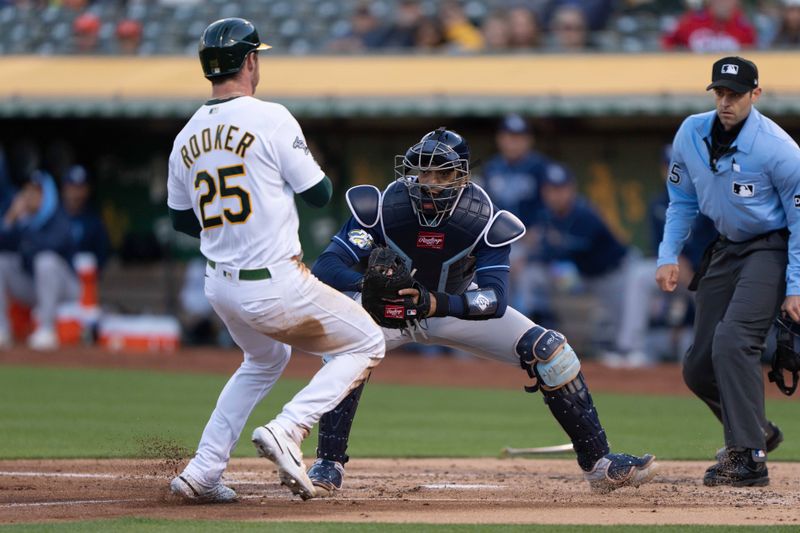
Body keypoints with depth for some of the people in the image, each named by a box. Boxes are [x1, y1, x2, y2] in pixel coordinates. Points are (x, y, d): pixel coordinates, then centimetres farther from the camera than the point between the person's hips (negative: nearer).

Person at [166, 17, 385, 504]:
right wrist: (307, 159, 11)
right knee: (366, 344, 12)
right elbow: (319, 194, -9)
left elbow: (182, 221, 15)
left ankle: (202, 472, 23)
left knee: (265, 360, 33)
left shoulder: (186, 139, 6)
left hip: (220, 287, 7)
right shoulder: (272, 119, -13)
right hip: (276, 285, -7)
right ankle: (287, 430, -7)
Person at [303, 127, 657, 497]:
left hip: (459, 306, 1)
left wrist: (438, 303, -56)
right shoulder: (382, 207, -30)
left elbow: (495, 299, -37)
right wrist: (368, 290, -58)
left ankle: (598, 463, -1)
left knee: (549, 352, -14)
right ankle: (328, 466, -22)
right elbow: (326, 268, -37)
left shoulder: (485, 220, -29)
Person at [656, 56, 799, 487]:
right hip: (725, 249, 7)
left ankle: (748, 456, -23)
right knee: (699, 367, 5)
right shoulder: (691, 133, -3)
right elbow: (682, 200, 12)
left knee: (732, 341, -26)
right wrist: (668, 255, 2)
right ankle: (756, 431, 30)